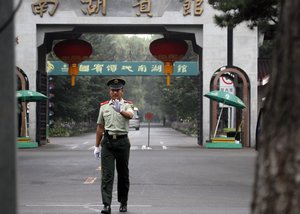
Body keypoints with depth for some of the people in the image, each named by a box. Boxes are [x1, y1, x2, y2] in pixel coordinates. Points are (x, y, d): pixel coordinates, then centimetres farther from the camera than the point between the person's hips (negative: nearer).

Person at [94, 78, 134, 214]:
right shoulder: (104, 106, 10)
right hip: (107, 142, 1)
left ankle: (123, 203, 24)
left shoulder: (127, 105, 1)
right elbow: (100, 127, 15)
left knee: (123, 174, 10)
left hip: (122, 142, -1)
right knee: (107, 174, -7)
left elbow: (130, 115, -24)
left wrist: (120, 111, -45)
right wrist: (97, 146, 13)